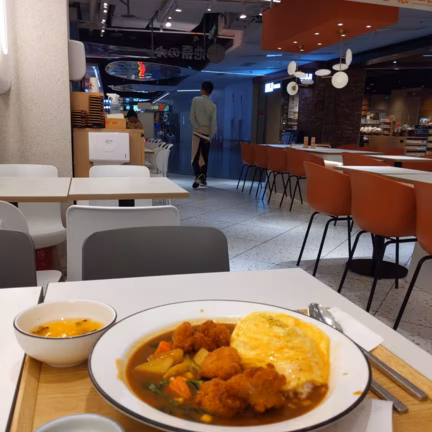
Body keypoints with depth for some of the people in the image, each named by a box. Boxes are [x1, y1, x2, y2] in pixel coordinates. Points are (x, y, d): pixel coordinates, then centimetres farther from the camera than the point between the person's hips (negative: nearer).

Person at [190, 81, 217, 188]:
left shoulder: (195, 100, -2)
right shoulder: (213, 105, 4)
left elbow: (192, 117, -8)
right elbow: (214, 122, -2)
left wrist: (197, 128, -6)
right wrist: (211, 136, 1)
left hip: (198, 131, -3)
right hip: (208, 132, 3)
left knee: (195, 156, -5)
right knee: (204, 156, 11)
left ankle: (198, 176, -27)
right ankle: (203, 179, 13)